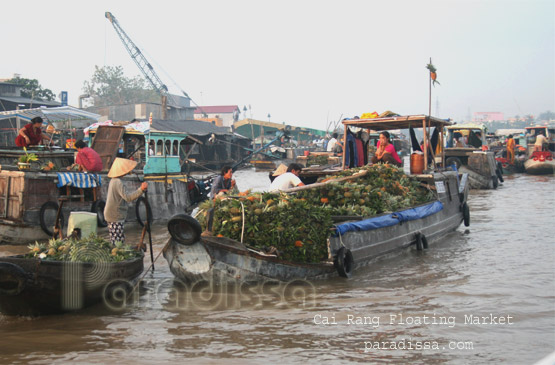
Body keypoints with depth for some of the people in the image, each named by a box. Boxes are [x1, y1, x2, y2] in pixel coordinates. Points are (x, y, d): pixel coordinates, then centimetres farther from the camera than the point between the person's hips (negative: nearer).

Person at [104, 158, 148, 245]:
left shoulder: (113, 180, 11)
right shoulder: (118, 182, -20)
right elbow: (127, 197, -30)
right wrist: (141, 189, -35)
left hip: (111, 215, 10)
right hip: (116, 217, -10)